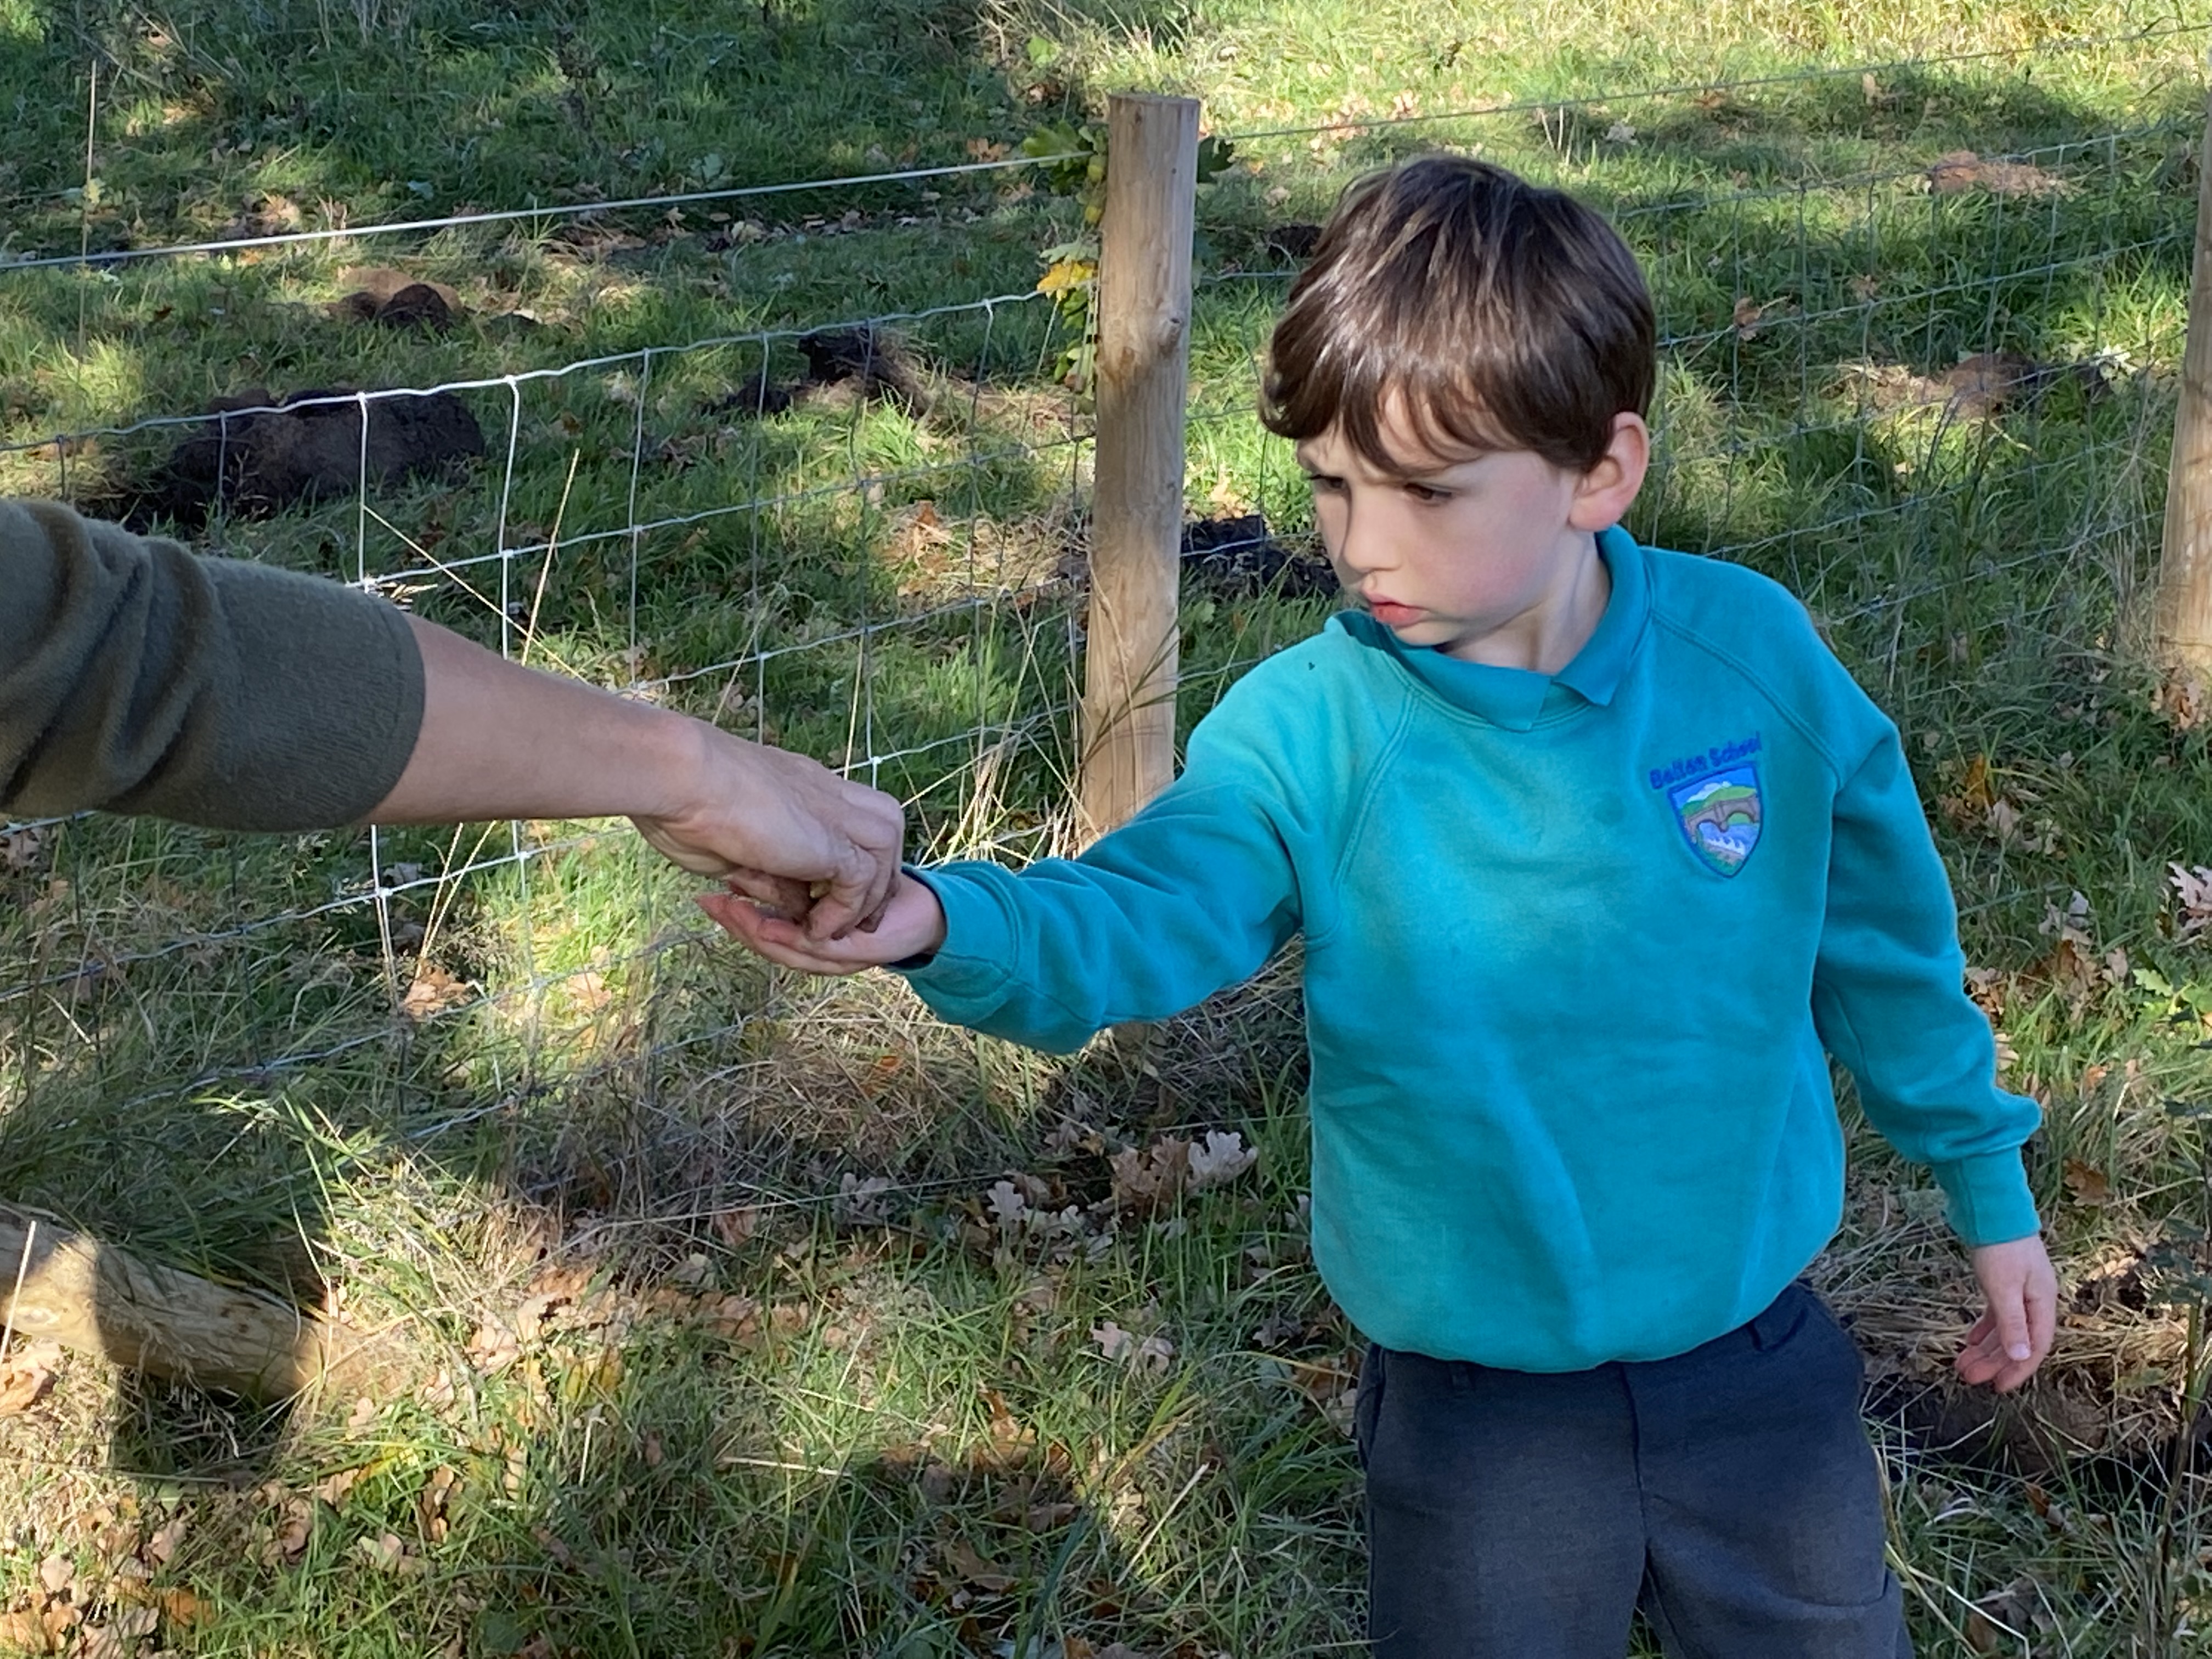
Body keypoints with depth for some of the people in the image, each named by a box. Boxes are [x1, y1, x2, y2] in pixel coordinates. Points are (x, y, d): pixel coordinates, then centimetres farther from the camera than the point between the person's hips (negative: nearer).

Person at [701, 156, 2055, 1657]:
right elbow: (1146, 912, -32)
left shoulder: (1751, 654, -11)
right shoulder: (1313, 729, -17)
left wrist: (1986, 1174, 12)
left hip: (1758, 1355, 2)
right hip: (1480, 1402, -1)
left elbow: (1879, 935, 3)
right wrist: (943, 924, -52)